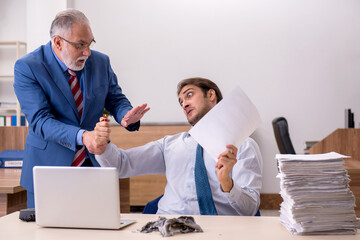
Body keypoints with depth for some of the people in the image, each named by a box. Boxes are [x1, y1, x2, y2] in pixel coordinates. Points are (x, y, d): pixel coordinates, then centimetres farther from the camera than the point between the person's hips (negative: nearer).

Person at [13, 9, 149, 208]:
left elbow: (115, 99, 10)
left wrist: (126, 116, -16)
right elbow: (40, 120, -19)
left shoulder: (100, 62, 3)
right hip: (49, 168, -3)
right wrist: (82, 136, -35)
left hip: (94, 162, 3)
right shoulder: (27, 67, -11)